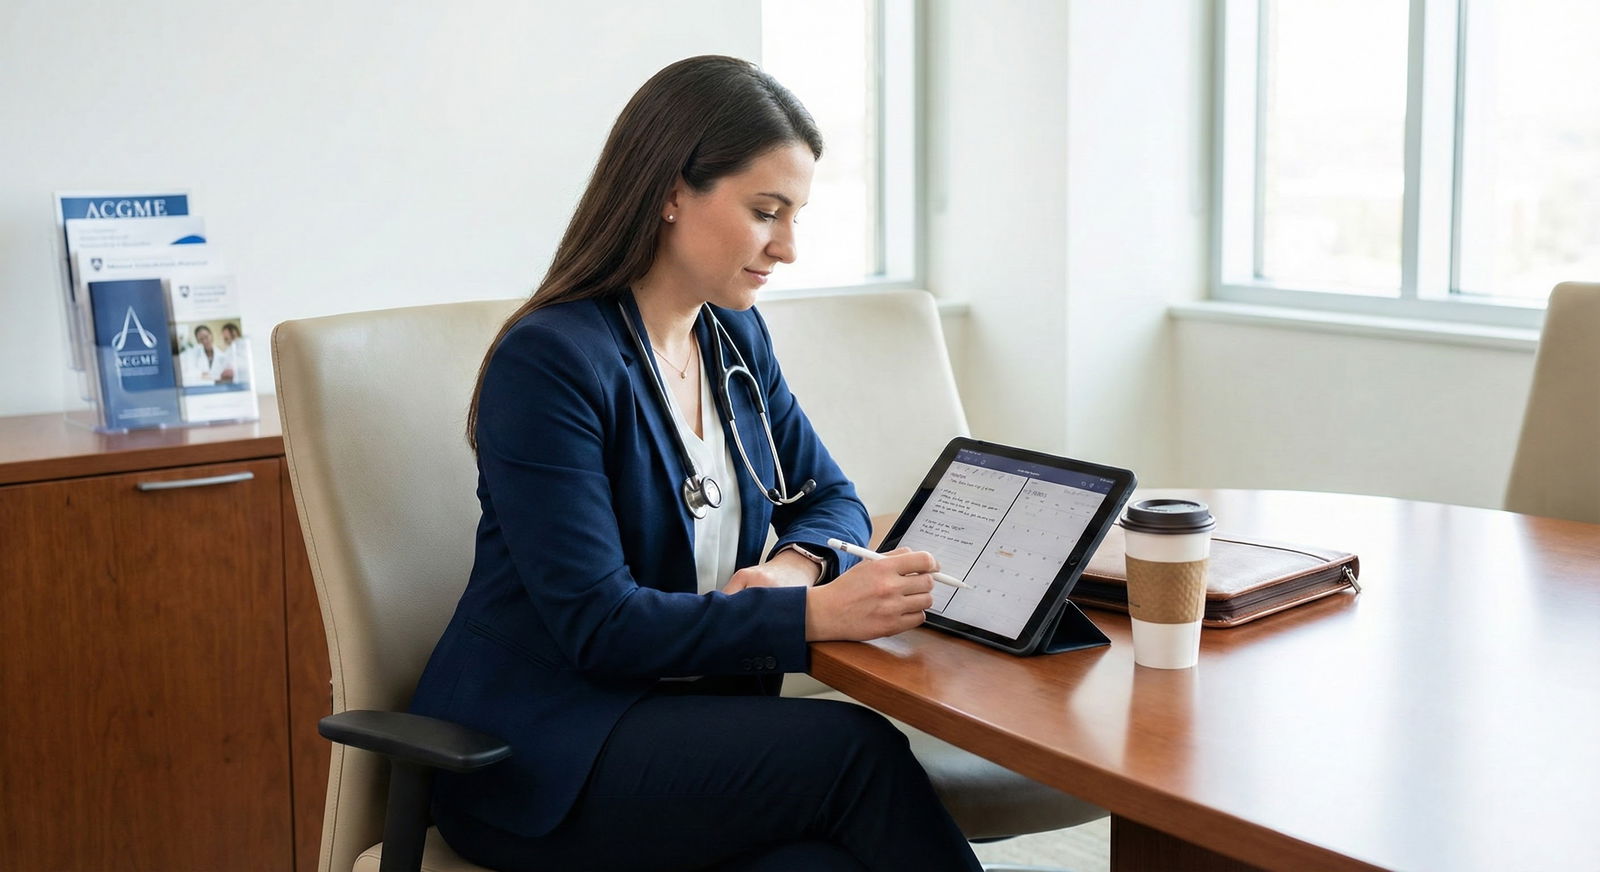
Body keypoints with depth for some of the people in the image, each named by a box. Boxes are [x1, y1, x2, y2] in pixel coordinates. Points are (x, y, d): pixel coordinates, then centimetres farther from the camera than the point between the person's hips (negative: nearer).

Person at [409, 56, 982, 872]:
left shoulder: (735, 337, 9)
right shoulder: (550, 361, -15)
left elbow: (829, 498, 16)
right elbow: (597, 624, -19)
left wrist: (796, 566, -9)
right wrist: (814, 613, -27)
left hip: (691, 708, 6)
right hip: (542, 751, -6)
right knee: (856, 749, -26)